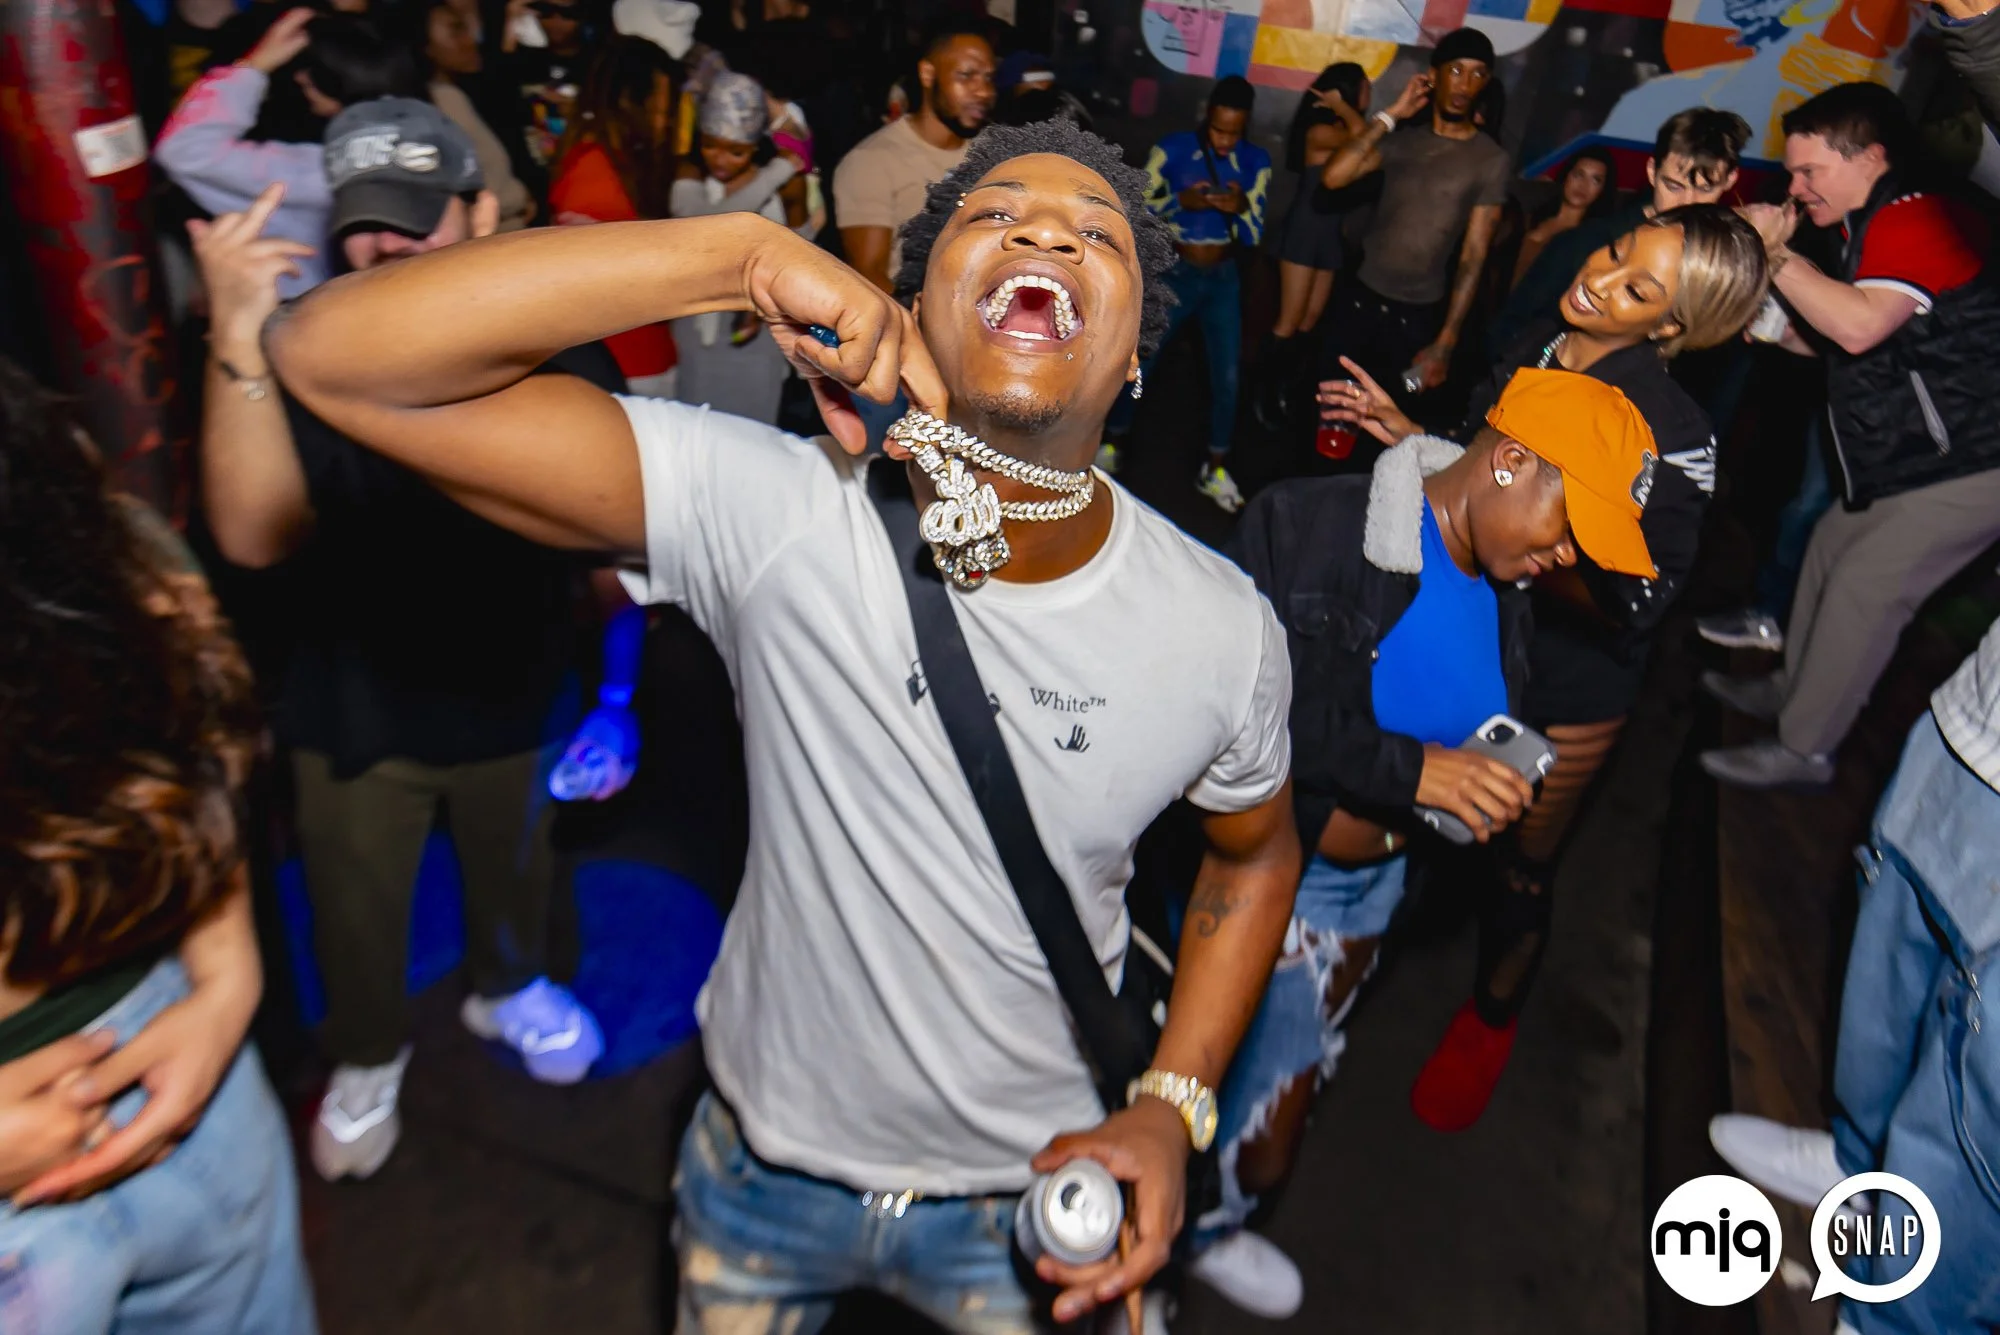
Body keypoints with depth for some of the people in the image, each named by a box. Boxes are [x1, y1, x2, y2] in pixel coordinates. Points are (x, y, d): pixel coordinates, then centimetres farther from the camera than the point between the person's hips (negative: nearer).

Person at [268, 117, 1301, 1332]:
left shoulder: (1225, 629, -18)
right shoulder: (774, 514, -25)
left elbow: (1258, 852, 2)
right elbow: (335, 356, -31)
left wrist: (1174, 1107, -10)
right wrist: (748, 252, -39)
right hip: (771, 1161, 1)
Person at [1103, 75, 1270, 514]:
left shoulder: (1256, 162, -4)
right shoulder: (1172, 150, -10)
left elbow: (1254, 236, -4)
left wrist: (1241, 209, -25)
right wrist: (1181, 202, -28)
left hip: (1223, 279, 2)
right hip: (1173, 274, -2)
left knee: (1227, 375, 1)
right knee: (1139, 363, 4)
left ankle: (1214, 468, 15)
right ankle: (1110, 444, 24)